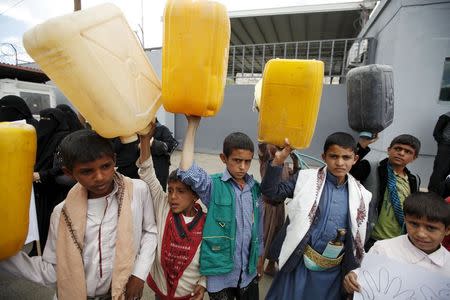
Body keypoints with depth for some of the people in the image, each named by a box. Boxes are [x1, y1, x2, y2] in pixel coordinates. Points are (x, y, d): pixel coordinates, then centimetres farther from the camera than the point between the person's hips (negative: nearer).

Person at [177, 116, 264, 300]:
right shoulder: (214, 186, -16)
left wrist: (260, 258, 15)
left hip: (248, 271, 4)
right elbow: (186, 172, -34)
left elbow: (259, 227, 7)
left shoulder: (255, 188, -3)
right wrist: (192, 125, -32)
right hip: (221, 272, -3)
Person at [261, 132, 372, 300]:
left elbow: (361, 237, 9)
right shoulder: (306, 178, -9)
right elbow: (271, 192, -12)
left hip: (334, 271, 3)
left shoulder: (361, 195, 0)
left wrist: (354, 269, 11)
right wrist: (277, 162, -24)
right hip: (300, 265, -2)